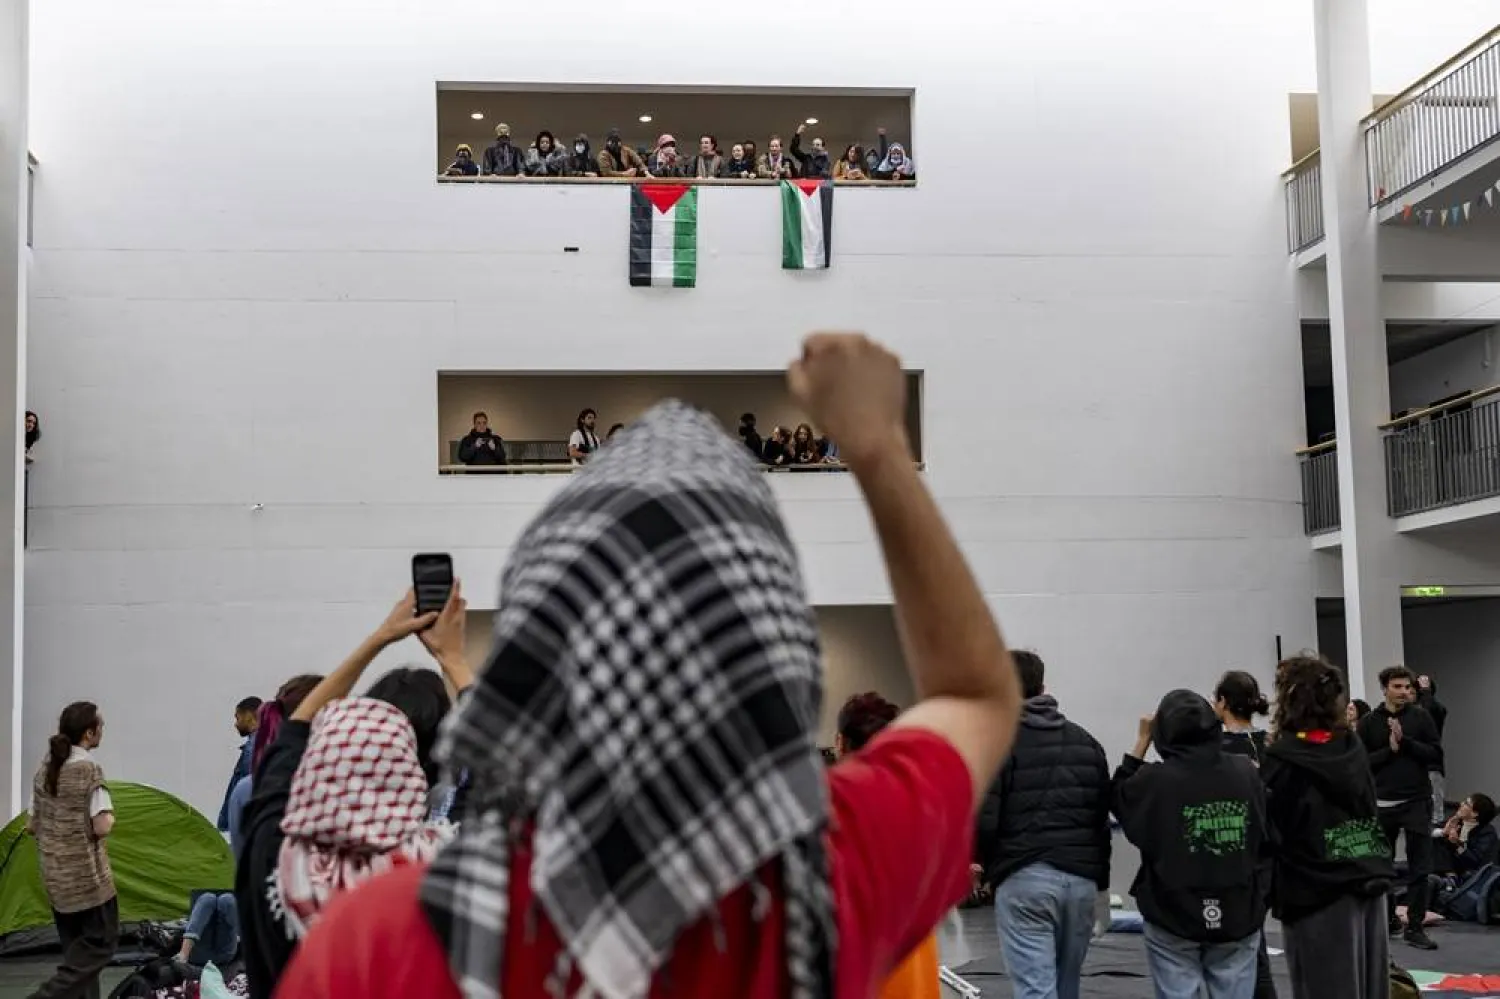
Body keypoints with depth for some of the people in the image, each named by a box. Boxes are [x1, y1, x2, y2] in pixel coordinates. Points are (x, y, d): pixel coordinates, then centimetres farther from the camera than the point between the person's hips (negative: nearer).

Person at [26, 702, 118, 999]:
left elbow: (33, 826, 13)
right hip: (87, 873, -7)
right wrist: (110, 816, 0)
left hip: (55, 874, 8)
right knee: (101, 941, 2)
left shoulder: (45, 769, 6)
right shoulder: (90, 770, -16)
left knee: (77, 946, 15)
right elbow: (102, 828, -21)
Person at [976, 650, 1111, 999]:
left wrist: (984, 864, 9)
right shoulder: (1087, 742, 14)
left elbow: (983, 820, -10)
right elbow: (1103, 819, 13)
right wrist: (1099, 877, 17)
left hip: (1023, 879, -5)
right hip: (1082, 879, 5)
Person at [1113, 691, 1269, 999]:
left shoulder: (1155, 780, -15)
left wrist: (1142, 741, 8)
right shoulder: (1245, 773, -5)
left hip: (1173, 916, -2)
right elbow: (1264, 836, 8)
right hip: (1238, 916, 3)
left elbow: (1119, 798, 7)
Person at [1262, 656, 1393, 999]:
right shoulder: (1353, 748, 8)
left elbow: (1266, 830, -11)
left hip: (1318, 892, -6)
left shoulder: (1282, 758, -11)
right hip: (1370, 882, 6)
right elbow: (1368, 810, 16)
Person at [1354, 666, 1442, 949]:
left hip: (1417, 801, 0)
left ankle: (1415, 927, 3)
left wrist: (1405, 741, -15)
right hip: (1382, 803, 0)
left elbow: (1435, 753, -3)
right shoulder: (1369, 722, 1)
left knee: (1419, 867, -2)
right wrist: (1389, 749, -14)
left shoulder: (1421, 717, 3)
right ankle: (1388, 919, 24)